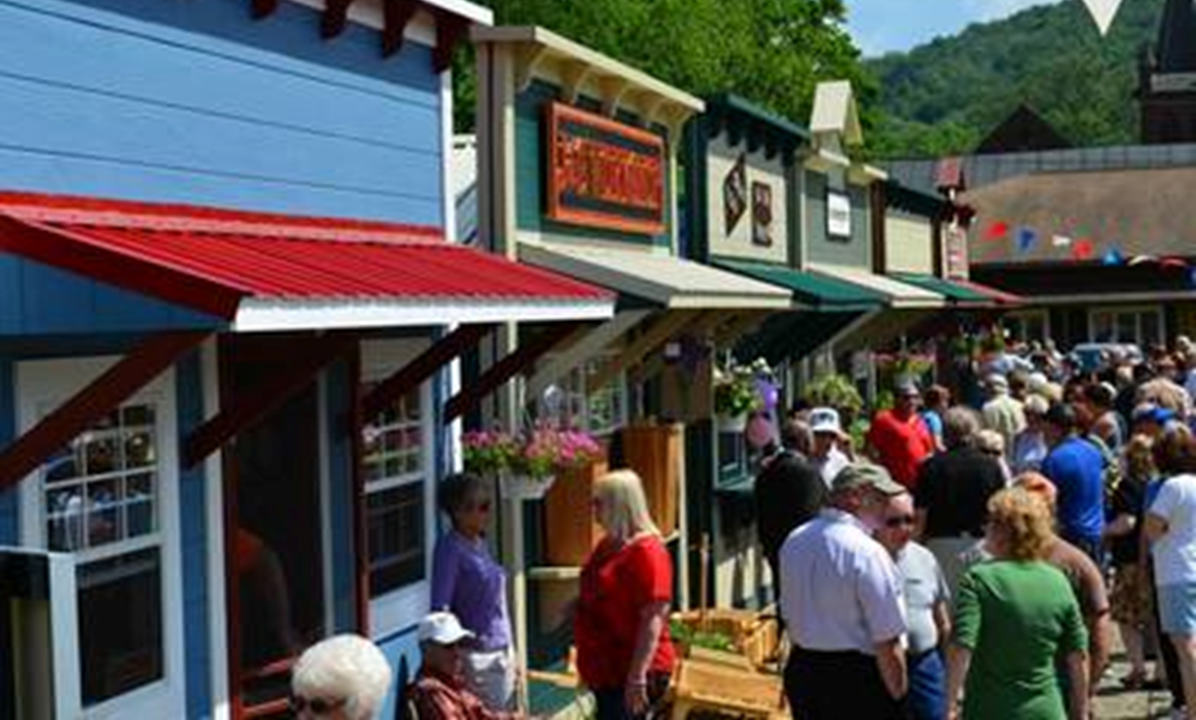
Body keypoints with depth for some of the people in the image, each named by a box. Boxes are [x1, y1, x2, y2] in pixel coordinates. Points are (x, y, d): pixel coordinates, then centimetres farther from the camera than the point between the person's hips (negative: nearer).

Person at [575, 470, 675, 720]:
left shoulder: (646, 551, -17)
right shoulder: (607, 545, 10)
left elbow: (653, 620, -22)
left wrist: (638, 678, -25)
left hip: (629, 673, -9)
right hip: (605, 671, 9)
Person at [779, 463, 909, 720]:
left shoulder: (794, 541, 3)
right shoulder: (867, 552, -20)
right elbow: (887, 643, -20)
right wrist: (898, 696, -10)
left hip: (801, 671, 7)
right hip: (857, 678, -7)